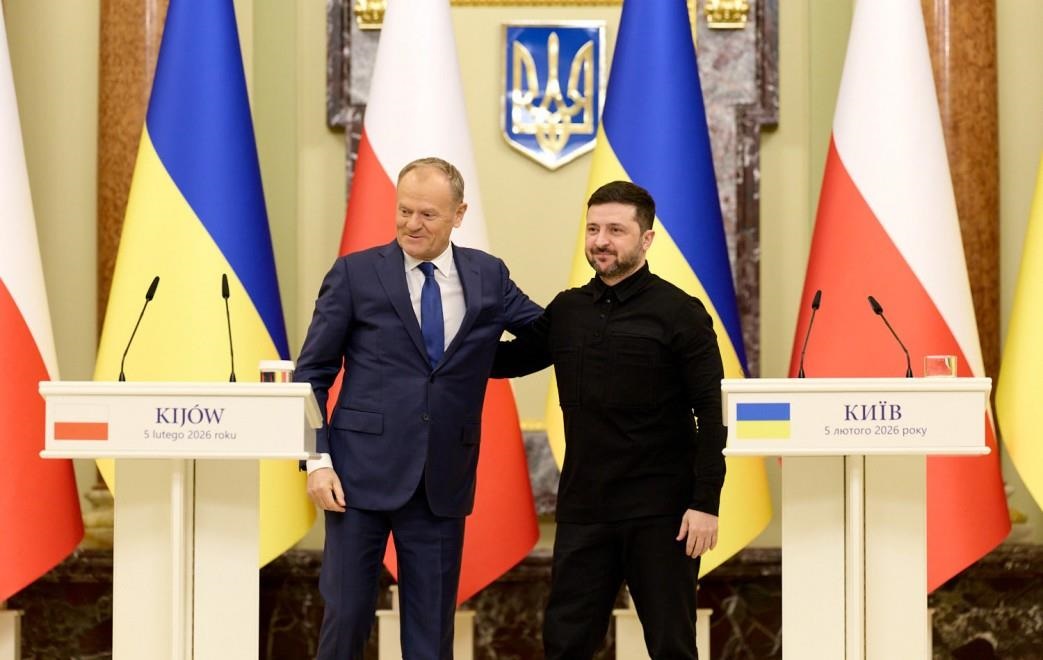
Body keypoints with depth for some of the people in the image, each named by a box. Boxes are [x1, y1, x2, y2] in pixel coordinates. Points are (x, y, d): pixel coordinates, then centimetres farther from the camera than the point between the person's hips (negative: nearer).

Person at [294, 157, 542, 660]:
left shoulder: (489, 278, 7)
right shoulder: (355, 274, 0)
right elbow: (311, 375, 0)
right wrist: (317, 460, -8)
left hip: (443, 482, 2)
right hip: (363, 473, -2)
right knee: (347, 612, 1)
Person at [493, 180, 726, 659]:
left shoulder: (679, 313, -6)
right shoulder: (566, 310, 8)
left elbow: (711, 413, -9)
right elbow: (506, 361, 19)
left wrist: (706, 503, -15)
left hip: (660, 512, -4)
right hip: (583, 510, 4)